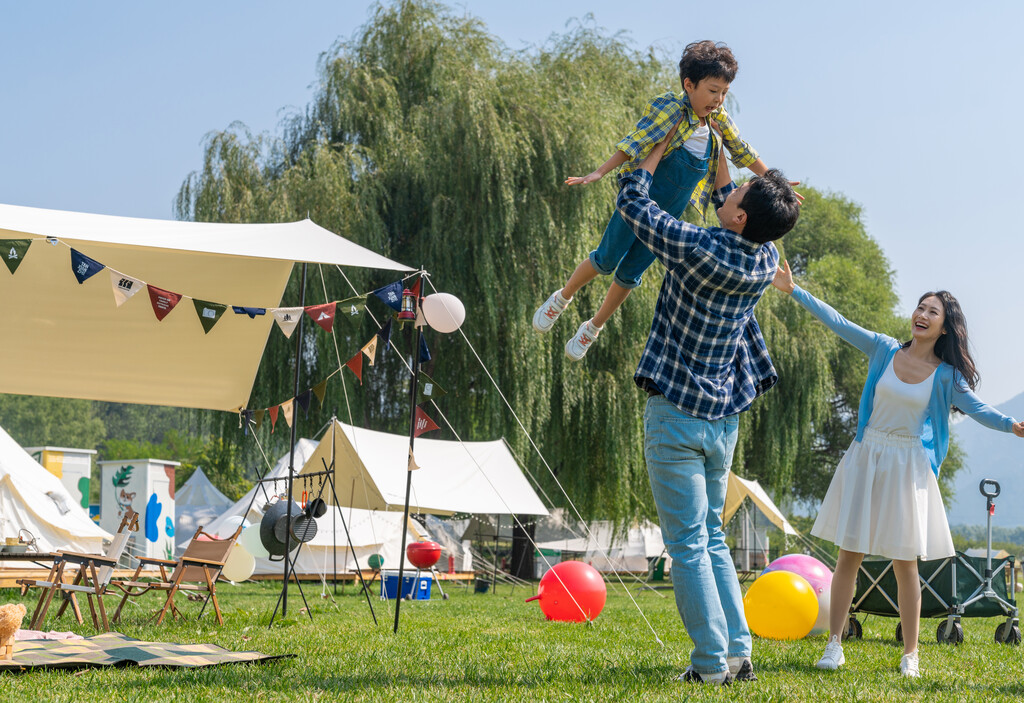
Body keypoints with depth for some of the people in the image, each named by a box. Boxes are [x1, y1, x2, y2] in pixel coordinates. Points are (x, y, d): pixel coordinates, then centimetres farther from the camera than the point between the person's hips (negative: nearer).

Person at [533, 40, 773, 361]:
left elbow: (744, 154, 14)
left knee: (630, 274, 9)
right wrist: (599, 173, -36)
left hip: (669, 216, 5)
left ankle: (592, 329, 26)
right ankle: (561, 298, 25)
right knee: (606, 259, -1)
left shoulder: (720, 122, -1)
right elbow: (635, 143, -27)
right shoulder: (671, 109, -19)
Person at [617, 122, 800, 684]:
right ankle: (738, 654, 13)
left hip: (677, 415, -7)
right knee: (712, 538, 16)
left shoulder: (697, 250, -20)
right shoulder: (766, 262, -1)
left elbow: (632, 201, -5)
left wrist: (664, 143, 10)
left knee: (688, 544, -3)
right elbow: (731, 215, 23)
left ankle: (712, 662, -3)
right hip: (724, 418, 7)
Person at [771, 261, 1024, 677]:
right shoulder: (885, 350, 2)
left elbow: (977, 409, -6)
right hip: (865, 459, 2)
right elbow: (837, 322, 4)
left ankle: (910, 655, 10)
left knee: (905, 563, -1)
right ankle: (834, 646, 9)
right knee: (849, 554, 1)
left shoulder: (946, 376, -2)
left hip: (907, 467, -2)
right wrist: (794, 291, 3)